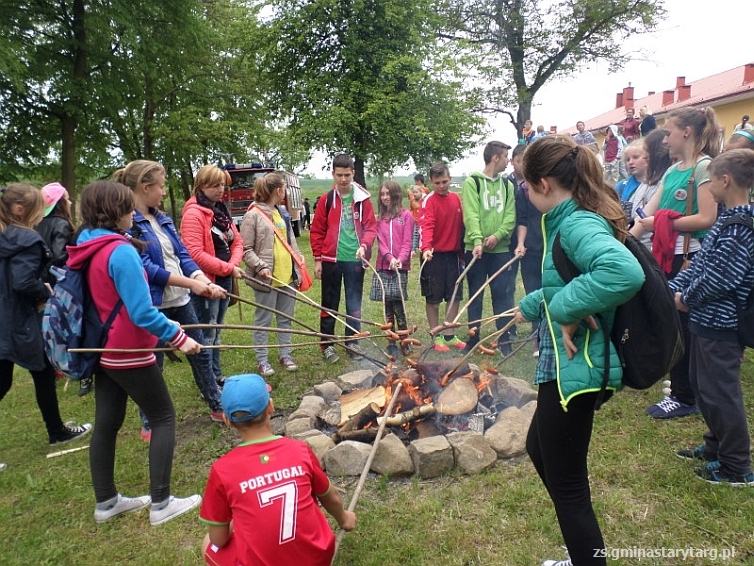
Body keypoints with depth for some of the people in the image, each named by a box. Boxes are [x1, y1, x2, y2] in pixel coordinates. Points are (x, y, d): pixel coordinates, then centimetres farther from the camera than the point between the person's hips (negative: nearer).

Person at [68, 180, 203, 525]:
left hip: (103, 351, 8)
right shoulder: (121, 251, -23)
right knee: (163, 418, 4)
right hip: (129, 354, -8)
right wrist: (178, 337, -18)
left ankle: (106, 502, 28)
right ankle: (161, 503, 9)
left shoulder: (85, 249, 4)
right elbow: (141, 312, -26)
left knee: (106, 423, 15)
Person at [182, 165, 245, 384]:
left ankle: (217, 377, 30)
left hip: (224, 280, 9)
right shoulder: (193, 213, -15)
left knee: (215, 332, 18)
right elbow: (195, 253, -23)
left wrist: (234, 264, -9)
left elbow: (237, 242, 11)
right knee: (206, 334, 0)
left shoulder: (222, 211, 12)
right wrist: (228, 268, -20)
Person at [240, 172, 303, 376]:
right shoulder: (253, 215, -10)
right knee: (263, 320, 5)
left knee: (286, 319, 14)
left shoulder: (283, 213, 12)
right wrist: (260, 266, -22)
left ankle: (285, 355, 28)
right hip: (267, 278, -7)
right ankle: (262, 360, 17)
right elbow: (246, 249, -11)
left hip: (288, 275, 7)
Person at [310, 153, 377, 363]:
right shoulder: (327, 200, 0)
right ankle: (327, 344, 17)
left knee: (354, 303, 10)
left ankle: (352, 342, 23)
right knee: (329, 304, 7)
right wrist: (318, 259, -2)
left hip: (355, 260, 1)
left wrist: (364, 245, -16)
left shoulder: (363, 199, 1)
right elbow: (317, 231, 2)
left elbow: (371, 227, 2)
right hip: (331, 260, 0)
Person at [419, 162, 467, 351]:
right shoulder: (429, 201, -10)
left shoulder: (456, 199, 7)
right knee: (433, 298, 5)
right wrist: (426, 248, -39)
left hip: (453, 254, 6)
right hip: (434, 255, -5)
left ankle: (449, 335, 23)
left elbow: (460, 225, 12)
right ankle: (436, 336, 16)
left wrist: (462, 251, 11)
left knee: (454, 296, 10)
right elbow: (426, 226, -24)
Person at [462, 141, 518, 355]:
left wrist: (497, 235, -14)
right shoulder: (472, 182, -2)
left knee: (503, 294, 4)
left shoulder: (507, 185, 12)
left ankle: (505, 339, 13)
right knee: (475, 294, 7)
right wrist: (477, 241, -25)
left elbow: (510, 216, 3)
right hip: (476, 248, -3)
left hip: (501, 249, 3)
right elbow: (471, 215, -13)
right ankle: (473, 337, 17)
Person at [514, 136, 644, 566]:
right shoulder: (572, 221, 8)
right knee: (540, 449, 26)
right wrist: (529, 307, 35)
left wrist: (566, 308, -31)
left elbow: (625, 273, -43)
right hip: (566, 365, 11)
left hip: (575, 369, -11)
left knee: (566, 483, 4)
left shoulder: (578, 224, -22)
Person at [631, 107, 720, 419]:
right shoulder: (672, 171, 13)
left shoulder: (704, 167, -11)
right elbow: (648, 213, 8)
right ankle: (682, 388, 29)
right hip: (667, 256, 8)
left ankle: (684, 398, 15)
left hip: (690, 258, -8)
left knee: (682, 326, 1)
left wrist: (660, 223, -15)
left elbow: (707, 219, -19)